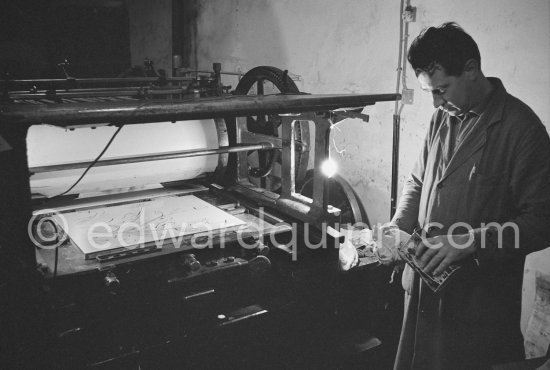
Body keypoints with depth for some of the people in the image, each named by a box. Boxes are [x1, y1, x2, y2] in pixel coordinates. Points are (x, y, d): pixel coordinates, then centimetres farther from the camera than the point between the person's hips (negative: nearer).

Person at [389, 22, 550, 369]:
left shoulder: (521, 128, -15)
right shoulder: (443, 118, 7)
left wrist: (470, 242, -24)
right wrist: (400, 225, 1)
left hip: (480, 300, -6)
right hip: (425, 288, 7)